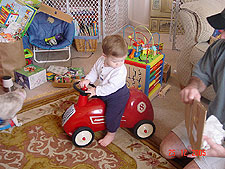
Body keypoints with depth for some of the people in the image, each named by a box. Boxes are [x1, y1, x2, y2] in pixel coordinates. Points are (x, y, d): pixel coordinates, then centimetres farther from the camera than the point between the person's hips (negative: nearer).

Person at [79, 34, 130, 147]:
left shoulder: (120, 71, -34)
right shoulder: (101, 60, -13)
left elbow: (112, 87, -34)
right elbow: (95, 71, 3)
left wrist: (96, 91, -31)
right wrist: (87, 80, -13)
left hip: (117, 95, -7)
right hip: (103, 91, 8)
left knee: (111, 114, -9)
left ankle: (111, 134, 15)